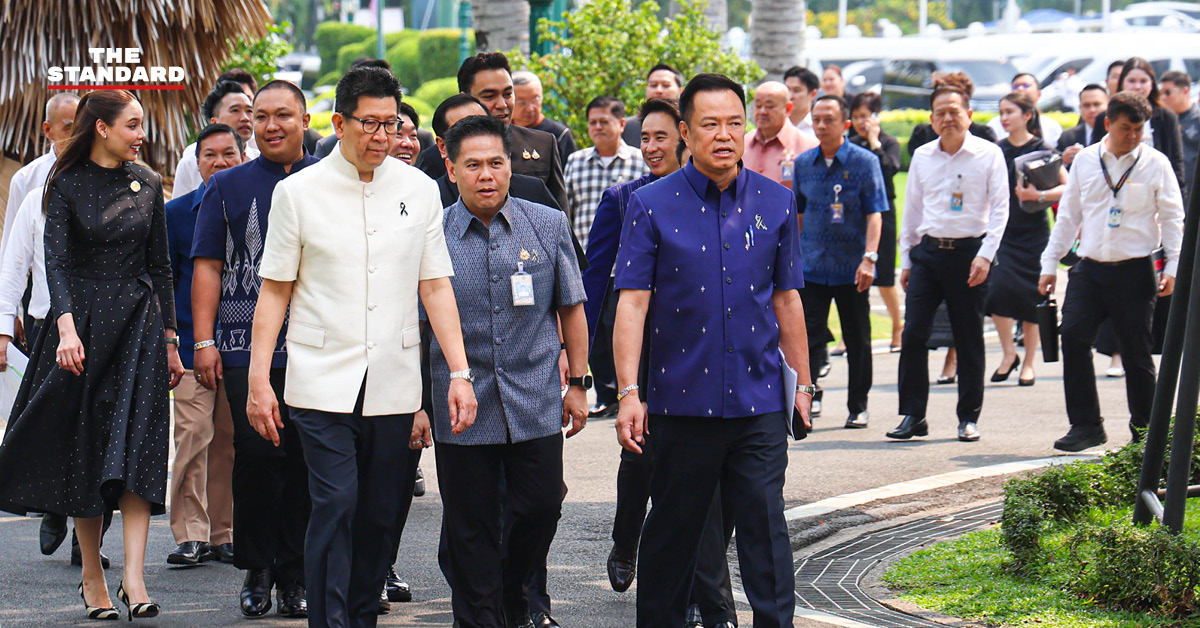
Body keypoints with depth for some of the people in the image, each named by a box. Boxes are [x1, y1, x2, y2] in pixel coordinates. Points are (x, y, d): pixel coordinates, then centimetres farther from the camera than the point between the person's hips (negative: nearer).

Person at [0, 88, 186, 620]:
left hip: (140, 322, 2)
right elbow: (56, 261, -10)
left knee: (136, 448, -9)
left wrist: (169, 338, 11)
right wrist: (67, 327, -25)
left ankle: (133, 580, -16)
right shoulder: (67, 184, -2)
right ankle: (91, 577, 13)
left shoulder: (147, 184, 9)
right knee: (82, 449, 3)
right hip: (82, 321, -2)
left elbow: (160, 266, 13)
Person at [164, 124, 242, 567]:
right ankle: (190, 534, -4)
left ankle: (223, 534, 13)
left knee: (230, 440, 5)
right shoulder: (177, 213, 5)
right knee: (193, 435, -9)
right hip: (193, 345, -1)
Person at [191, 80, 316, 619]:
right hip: (247, 346, -1)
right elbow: (208, 267, 9)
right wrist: (204, 341, 1)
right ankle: (256, 568, 4)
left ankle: (293, 574, 11)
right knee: (257, 453, -10)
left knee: (306, 459, 1)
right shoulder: (227, 186, 11)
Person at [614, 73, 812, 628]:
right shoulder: (652, 206, -3)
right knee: (672, 532, 9)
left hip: (760, 401, 1)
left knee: (766, 529, -2)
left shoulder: (776, 203, 6)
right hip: (681, 398, -1)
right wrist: (628, 393, -14)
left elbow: (787, 299, 13)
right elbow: (632, 301, -6)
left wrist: (802, 381, 13)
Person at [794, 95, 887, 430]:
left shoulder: (864, 162, -4)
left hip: (851, 268, -2)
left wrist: (869, 257, -20)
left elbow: (874, 214, -9)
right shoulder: (803, 163, 6)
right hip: (811, 267, 2)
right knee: (807, 336, -7)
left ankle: (858, 407, 19)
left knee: (857, 340, 8)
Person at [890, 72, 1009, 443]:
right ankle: (913, 415, 1)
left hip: (969, 252, -3)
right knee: (913, 333, -6)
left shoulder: (989, 155, -1)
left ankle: (969, 417, 14)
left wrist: (985, 255, -12)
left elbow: (999, 209, -3)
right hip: (928, 251, 3)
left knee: (969, 339, 4)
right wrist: (906, 259, 13)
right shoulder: (922, 157, 10)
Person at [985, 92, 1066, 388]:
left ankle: (1028, 363, 11)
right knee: (999, 286, -14)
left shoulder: (1041, 149, -5)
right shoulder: (998, 150, 8)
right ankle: (1008, 354, 2)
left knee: (1030, 296, 0)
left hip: (1032, 232, -3)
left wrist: (1038, 195, -20)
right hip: (1002, 229, 3)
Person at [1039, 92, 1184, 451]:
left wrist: (1173, 267, -5)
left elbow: (1172, 219, 4)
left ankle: (1143, 433, 15)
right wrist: (1050, 264, 12)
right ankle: (1085, 426, -3)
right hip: (1089, 268, 3)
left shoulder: (1156, 164, 1)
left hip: (1134, 272, -2)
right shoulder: (1085, 161, 8)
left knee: (1136, 353, 1)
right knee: (1073, 337, -11)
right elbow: (1068, 215, 14)